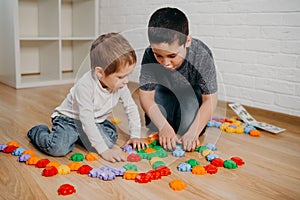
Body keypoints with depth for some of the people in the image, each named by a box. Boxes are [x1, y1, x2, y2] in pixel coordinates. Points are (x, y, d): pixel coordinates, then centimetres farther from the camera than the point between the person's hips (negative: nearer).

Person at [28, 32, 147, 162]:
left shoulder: (120, 85, -15)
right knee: (58, 148, -26)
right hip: (69, 118, -6)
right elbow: (87, 120, -35)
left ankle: (76, 136, 8)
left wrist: (135, 136, -9)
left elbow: (131, 108, -2)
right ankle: (38, 132, 8)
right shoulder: (85, 86, -34)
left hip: (95, 121, 6)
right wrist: (103, 150, -37)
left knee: (111, 136, -18)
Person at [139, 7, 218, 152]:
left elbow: (210, 100, -30)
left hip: (194, 92, -1)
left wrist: (193, 132, -40)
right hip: (166, 90, 2)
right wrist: (163, 126, -41)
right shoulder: (150, 56, -32)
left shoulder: (202, 56, -37)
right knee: (153, 125, -17)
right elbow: (146, 95, -28)